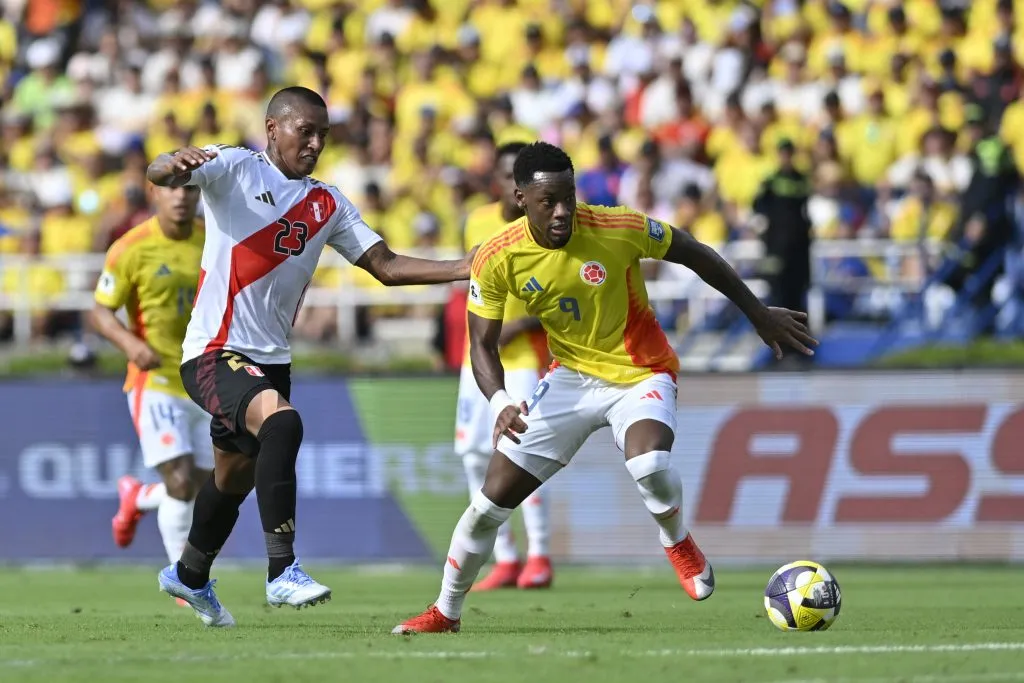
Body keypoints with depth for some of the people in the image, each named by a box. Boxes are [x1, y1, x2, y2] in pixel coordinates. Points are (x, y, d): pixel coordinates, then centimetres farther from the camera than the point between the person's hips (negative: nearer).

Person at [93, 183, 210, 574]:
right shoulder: (131, 249, -8)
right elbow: (100, 312, -3)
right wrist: (129, 343, -22)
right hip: (155, 382, -5)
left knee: (199, 492, 8)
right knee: (181, 483, -17)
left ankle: (136, 498, 41)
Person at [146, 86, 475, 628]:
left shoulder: (327, 205, 12)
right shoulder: (234, 170, -5)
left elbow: (387, 266, 9)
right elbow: (157, 174, -21)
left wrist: (466, 269, -4)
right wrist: (176, 164, -47)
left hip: (271, 359, 7)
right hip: (215, 353, -7)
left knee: (235, 478, 19)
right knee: (281, 422, -32)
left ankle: (188, 576, 45)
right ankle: (283, 572, -33)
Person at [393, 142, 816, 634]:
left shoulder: (618, 229, -23)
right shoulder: (497, 259, -16)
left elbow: (696, 256, -7)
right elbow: (483, 343, -7)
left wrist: (759, 314, 1)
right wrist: (500, 403, -27)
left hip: (640, 375, -3)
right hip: (571, 376, 3)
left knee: (650, 464, -35)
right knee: (492, 500, -1)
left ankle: (677, 543, 0)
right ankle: (446, 612, 21)